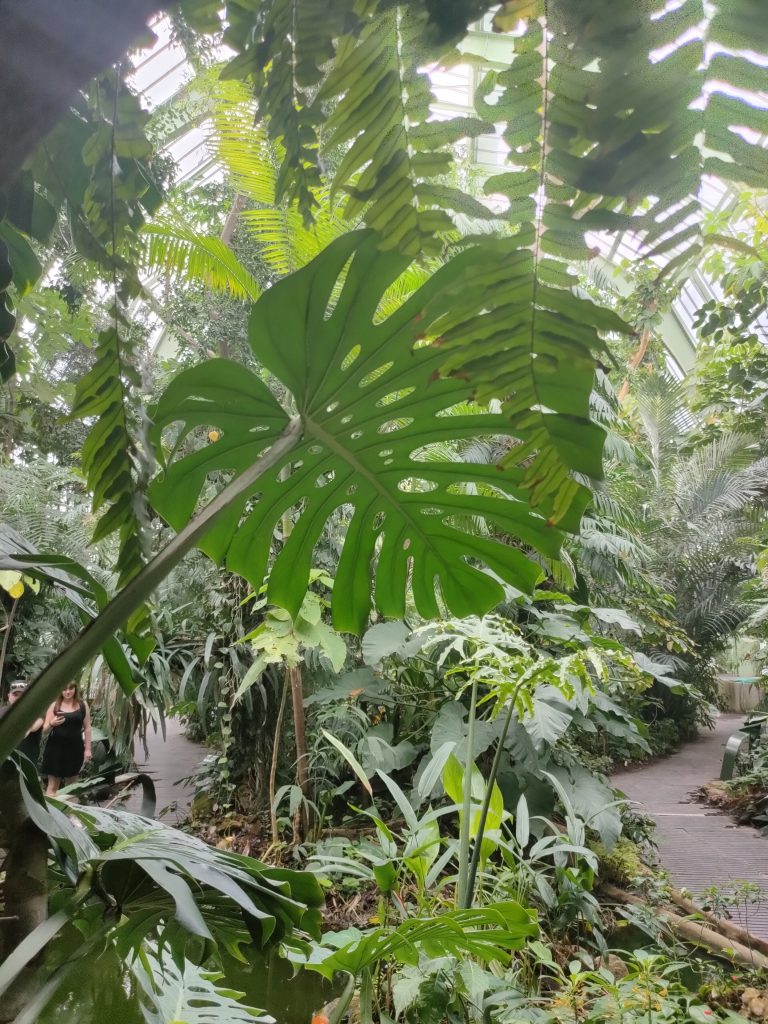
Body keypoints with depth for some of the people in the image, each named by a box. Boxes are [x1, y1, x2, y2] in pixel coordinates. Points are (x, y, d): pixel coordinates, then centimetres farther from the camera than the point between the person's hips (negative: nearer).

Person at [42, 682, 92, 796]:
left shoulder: (82, 705, 2)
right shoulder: (54, 705, 0)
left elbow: (87, 727, 5)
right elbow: (45, 729, 1)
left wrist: (88, 748, 1)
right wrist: (52, 724, -22)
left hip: (75, 748, 1)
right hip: (56, 747, -1)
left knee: (72, 784, 8)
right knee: (52, 784, 1)